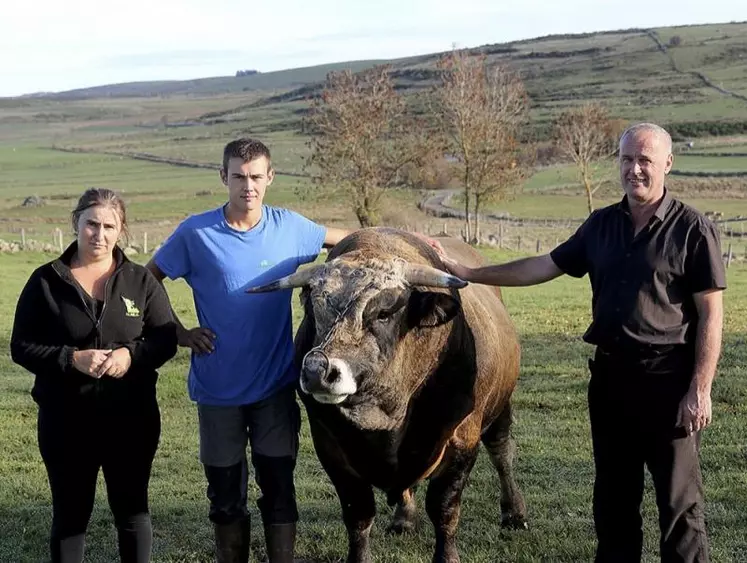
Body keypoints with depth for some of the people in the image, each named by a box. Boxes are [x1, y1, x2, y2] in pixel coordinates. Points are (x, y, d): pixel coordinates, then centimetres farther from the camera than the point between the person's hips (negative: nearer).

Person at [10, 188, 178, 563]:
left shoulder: (141, 281, 2)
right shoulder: (46, 281, -1)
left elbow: (166, 339, 3)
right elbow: (21, 347, -2)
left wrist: (131, 355, -17)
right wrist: (71, 359, -18)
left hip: (131, 418, 1)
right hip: (65, 420, -1)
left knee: (132, 509, 12)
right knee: (69, 514, 10)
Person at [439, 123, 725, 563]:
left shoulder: (693, 229, -7)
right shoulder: (601, 225, 9)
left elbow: (711, 315, -9)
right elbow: (544, 266, 15)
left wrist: (700, 389, -15)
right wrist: (467, 273, 13)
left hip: (668, 379, -6)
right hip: (610, 375, 6)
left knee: (679, 499, 2)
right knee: (613, 493, 16)